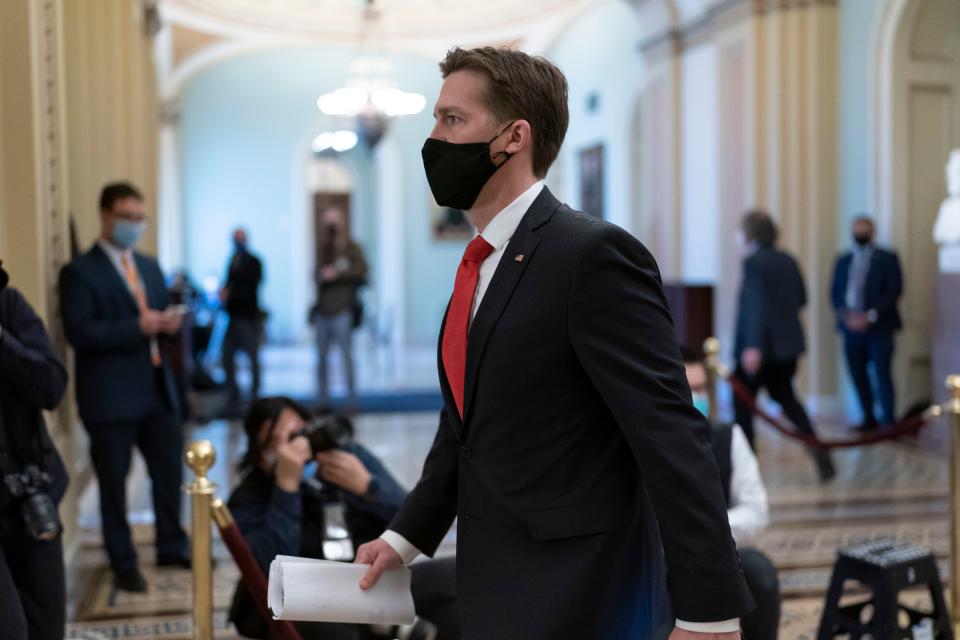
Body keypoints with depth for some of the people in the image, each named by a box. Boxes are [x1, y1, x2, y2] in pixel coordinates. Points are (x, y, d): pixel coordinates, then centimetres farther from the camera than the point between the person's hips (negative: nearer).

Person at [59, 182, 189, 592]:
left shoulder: (149, 267, 16)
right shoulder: (80, 273, -7)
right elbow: (79, 333, -16)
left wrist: (166, 323, -3)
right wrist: (138, 327, -24)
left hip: (157, 388, 7)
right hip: (110, 395, -6)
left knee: (170, 470, 12)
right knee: (114, 482, 4)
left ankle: (171, 548, 28)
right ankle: (123, 564, 17)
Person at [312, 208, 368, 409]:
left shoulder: (351, 248, 1)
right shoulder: (324, 249, 20)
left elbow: (361, 269, -11)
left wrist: (337, 273, -15)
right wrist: (319, 278, 3)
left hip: (342, 311, -6)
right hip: (323, 311, 6)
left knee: (347, 355, -6)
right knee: (322, 357, 6)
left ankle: (351, 399, -2)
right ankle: (323, 399, 13)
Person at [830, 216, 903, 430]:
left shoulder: (887, 259, 2)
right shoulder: (843, 261, 14)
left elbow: (894, 291, -6)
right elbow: (835, 292, 11)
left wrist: (871, 316, -15)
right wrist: (844, 314, -8)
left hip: (878, 327, -4)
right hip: (851, 327, 4)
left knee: (882, 374, -7)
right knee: (858, 375, 4)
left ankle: (888, 421, -1)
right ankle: (869, 419, 13)